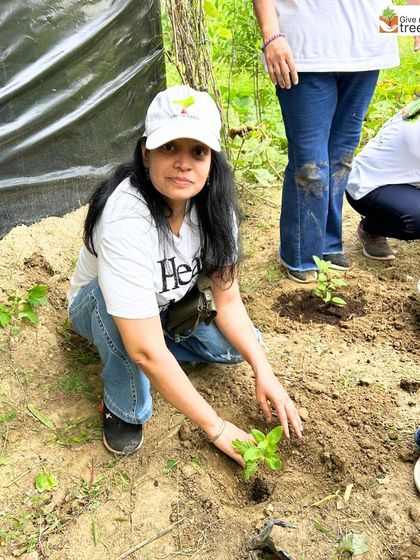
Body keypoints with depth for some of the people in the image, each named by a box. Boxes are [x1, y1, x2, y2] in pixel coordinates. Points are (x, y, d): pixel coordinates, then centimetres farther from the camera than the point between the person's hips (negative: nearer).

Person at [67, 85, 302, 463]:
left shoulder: (213, 204, -21)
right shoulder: (125, 219, -39)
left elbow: (228, 300, -14)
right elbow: (147, 351, -40)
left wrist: (264, 371, -26)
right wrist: (216, 428, -33)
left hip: (167, 306, 5)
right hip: (100, 308, -4)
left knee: (238, 346, -15)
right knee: (109, 293, -38)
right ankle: (123, 408, -13)